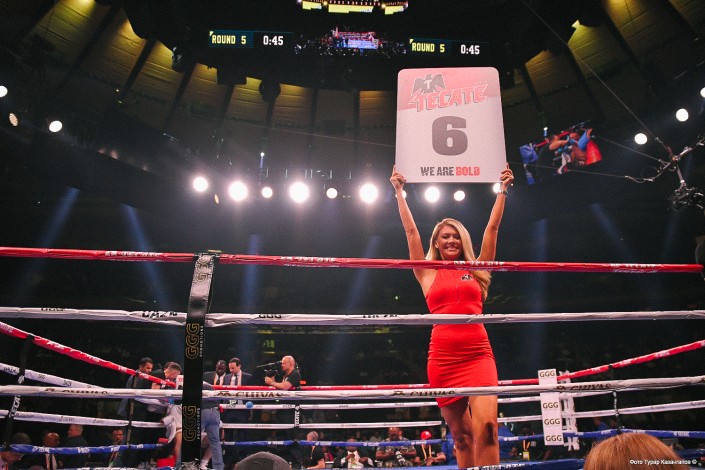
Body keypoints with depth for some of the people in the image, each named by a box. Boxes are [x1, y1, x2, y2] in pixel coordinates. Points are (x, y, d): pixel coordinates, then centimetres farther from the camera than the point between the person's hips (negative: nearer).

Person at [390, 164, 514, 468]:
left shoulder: (477, 270, 14)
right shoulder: (428, 273, 11)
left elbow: (492, 228, 15)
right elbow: (410, 230, 12)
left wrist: (502, 190, 17)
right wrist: (399, 192, 15)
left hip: (478, 354, 0)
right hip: (443, 357, 0)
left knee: (486, 424, -17)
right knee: (461, 434, 7)